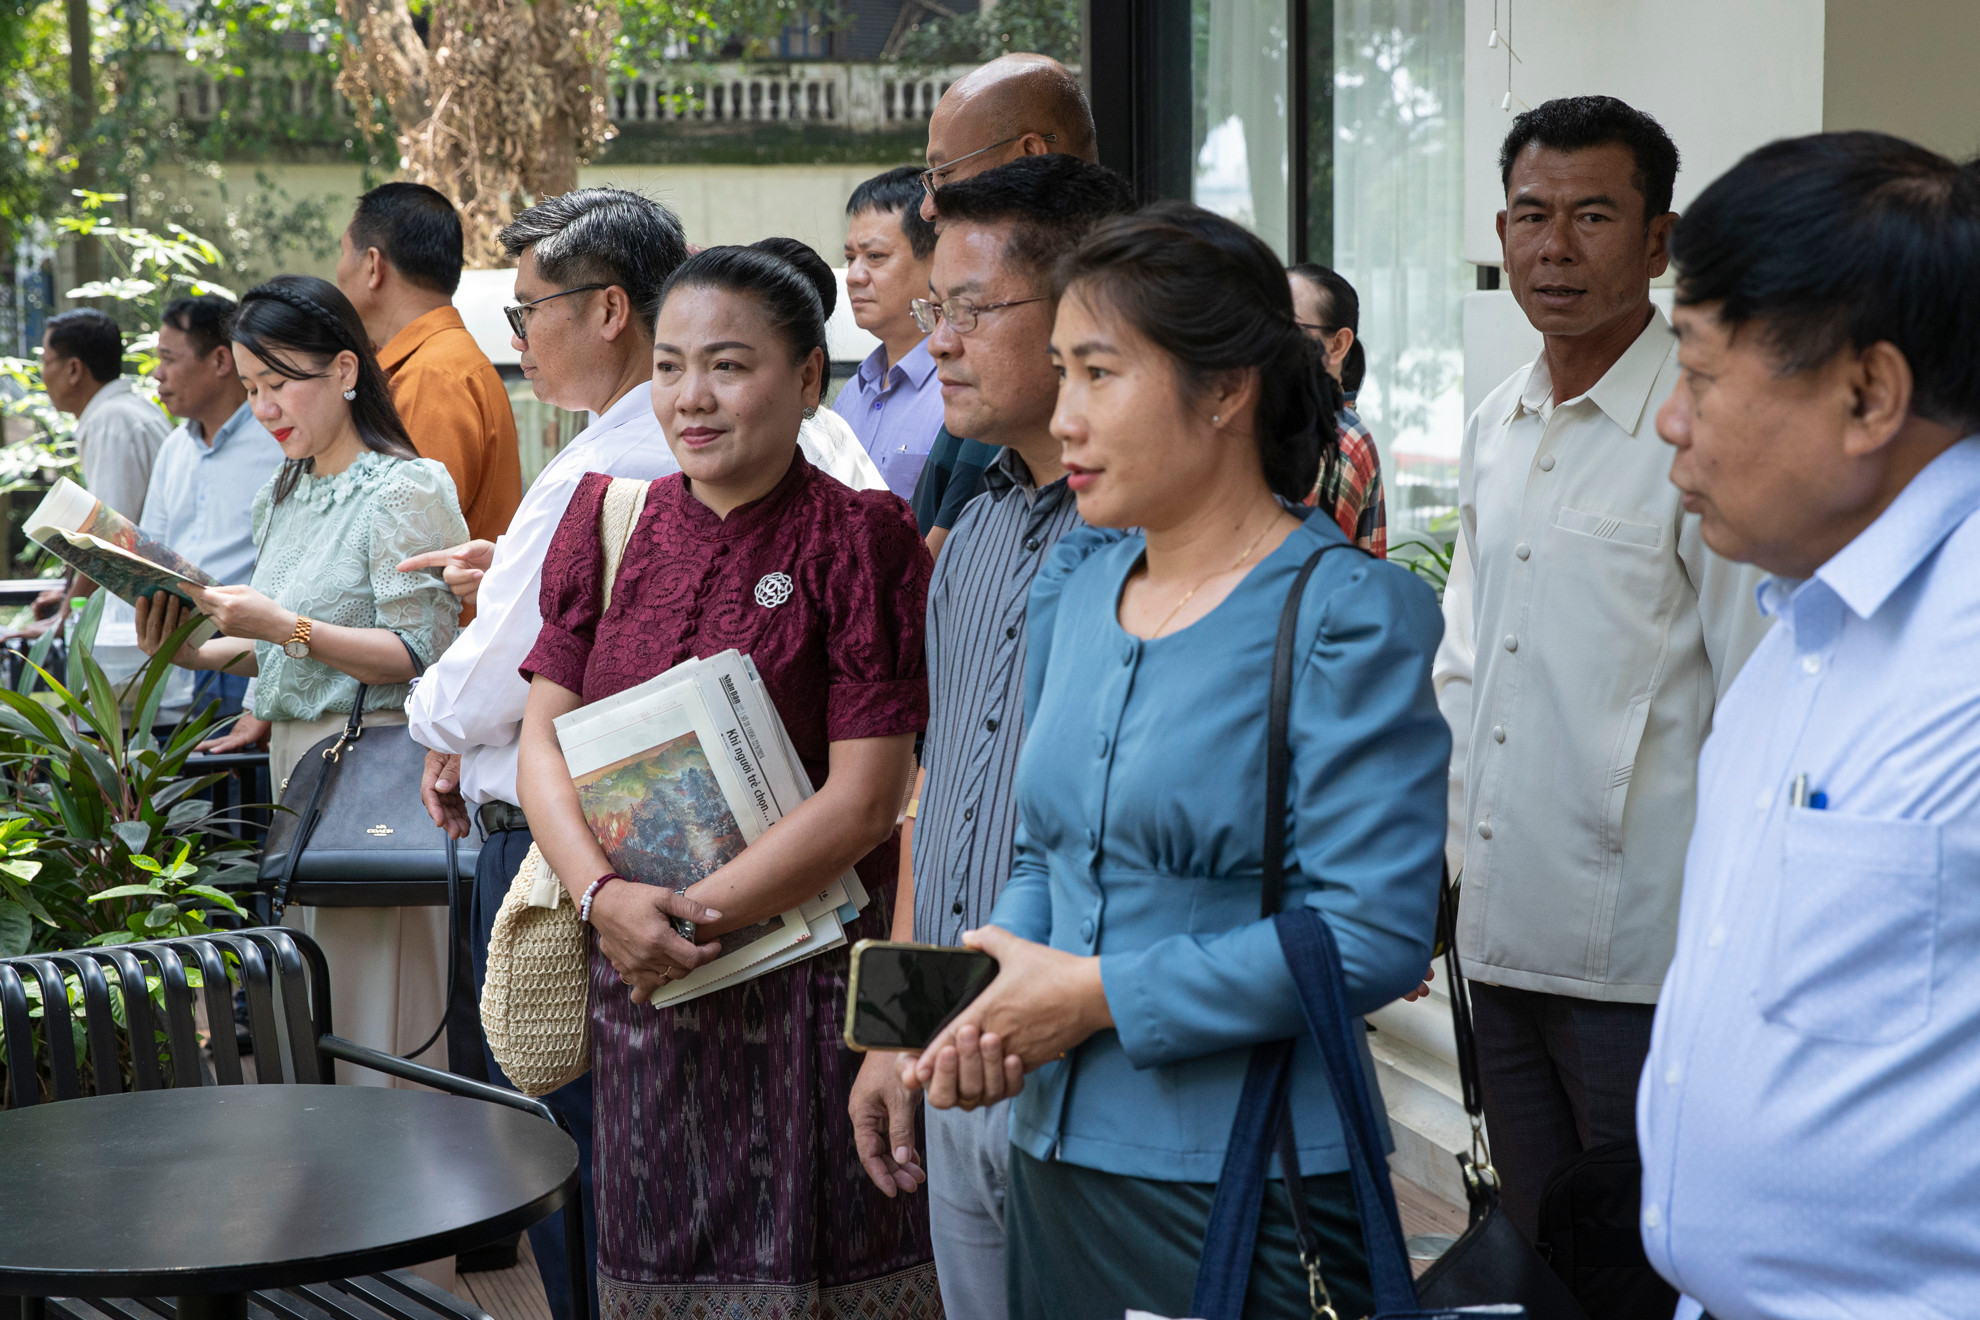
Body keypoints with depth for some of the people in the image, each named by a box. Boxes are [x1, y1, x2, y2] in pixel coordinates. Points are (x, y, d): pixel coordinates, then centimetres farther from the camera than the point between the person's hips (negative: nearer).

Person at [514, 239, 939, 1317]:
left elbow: (864, 797, -12)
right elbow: (543, 737, 5)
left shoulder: (858, 540, -7)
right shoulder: (609, 519, 8)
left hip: (808, 979, -4)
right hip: (637, 980, 4)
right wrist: (604, 893, -12)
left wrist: (693, 913, -15)